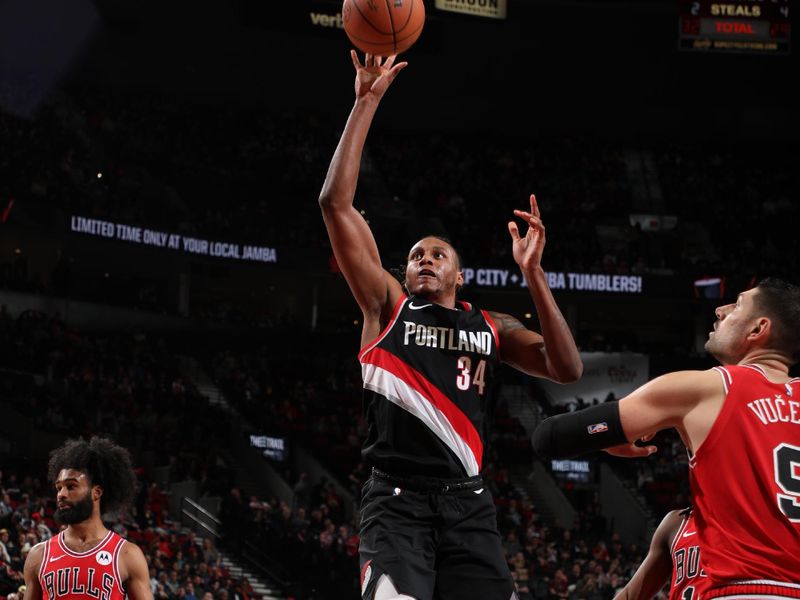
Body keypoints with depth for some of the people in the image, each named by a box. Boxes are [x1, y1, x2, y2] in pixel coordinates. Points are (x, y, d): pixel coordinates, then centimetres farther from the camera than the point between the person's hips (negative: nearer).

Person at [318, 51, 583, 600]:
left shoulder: (492, 328, 19)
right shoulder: (388, 305, 12)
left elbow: (568, 370, 3)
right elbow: (335, 202, 4)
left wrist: (533, 274, -5)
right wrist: (366, 103, 1)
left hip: (467, 502, 3)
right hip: (397, 498, -3)